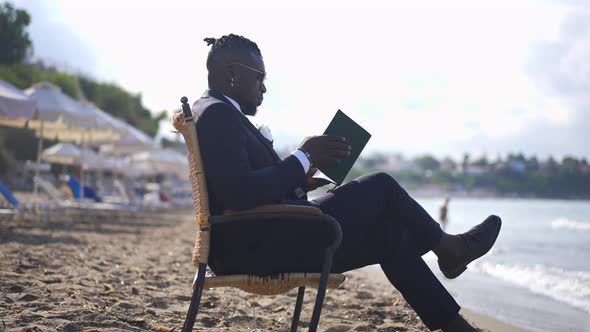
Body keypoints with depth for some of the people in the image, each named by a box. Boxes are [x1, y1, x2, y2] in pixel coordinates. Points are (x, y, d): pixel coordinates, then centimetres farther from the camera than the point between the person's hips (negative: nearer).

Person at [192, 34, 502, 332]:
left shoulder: (216, 113, 18)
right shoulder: (217, 114, -16)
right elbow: (241, 196, -28)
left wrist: (298, 182, 8)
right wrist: (303, 158, -16)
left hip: (253, 246, 11)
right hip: (261, 247, -11)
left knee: (389, 233, 10)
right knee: (380, 186, -2)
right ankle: (446, 246, 20)